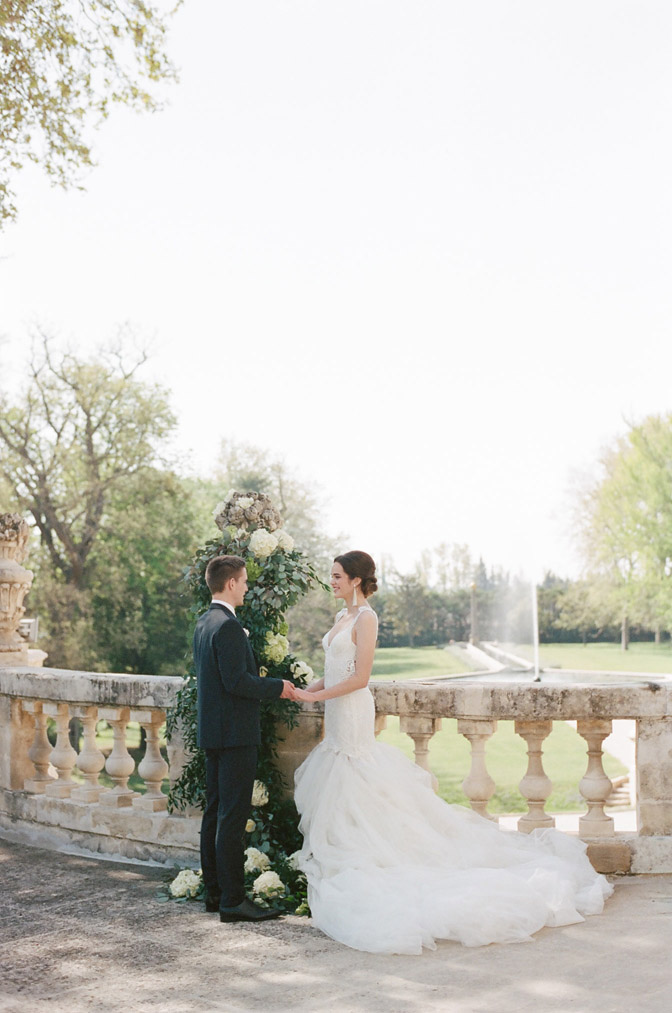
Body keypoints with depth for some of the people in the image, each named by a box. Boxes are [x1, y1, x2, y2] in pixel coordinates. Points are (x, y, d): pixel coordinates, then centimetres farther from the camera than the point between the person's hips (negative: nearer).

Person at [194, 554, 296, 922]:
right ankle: (232, 900, -4)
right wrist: (277, 687, -11)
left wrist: (266, 684, 17)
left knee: (215, 812, 13)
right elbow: (236, 681, -22)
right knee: (233, 815, -7)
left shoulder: (204, 623, 14)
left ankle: (214, 891, 20)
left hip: (213, 732, 10)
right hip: (234, 733, -10)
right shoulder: (227, 626, -17)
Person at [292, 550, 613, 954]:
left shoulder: (365, 618, -14)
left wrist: (315, 696, -17)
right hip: (338, 713, 9)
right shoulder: (345, 616, 13)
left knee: (349, 793, -4)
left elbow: (359, 678, -19)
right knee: (338, 790, 12)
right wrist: (307, 690, 6)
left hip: (353, 712, -9)